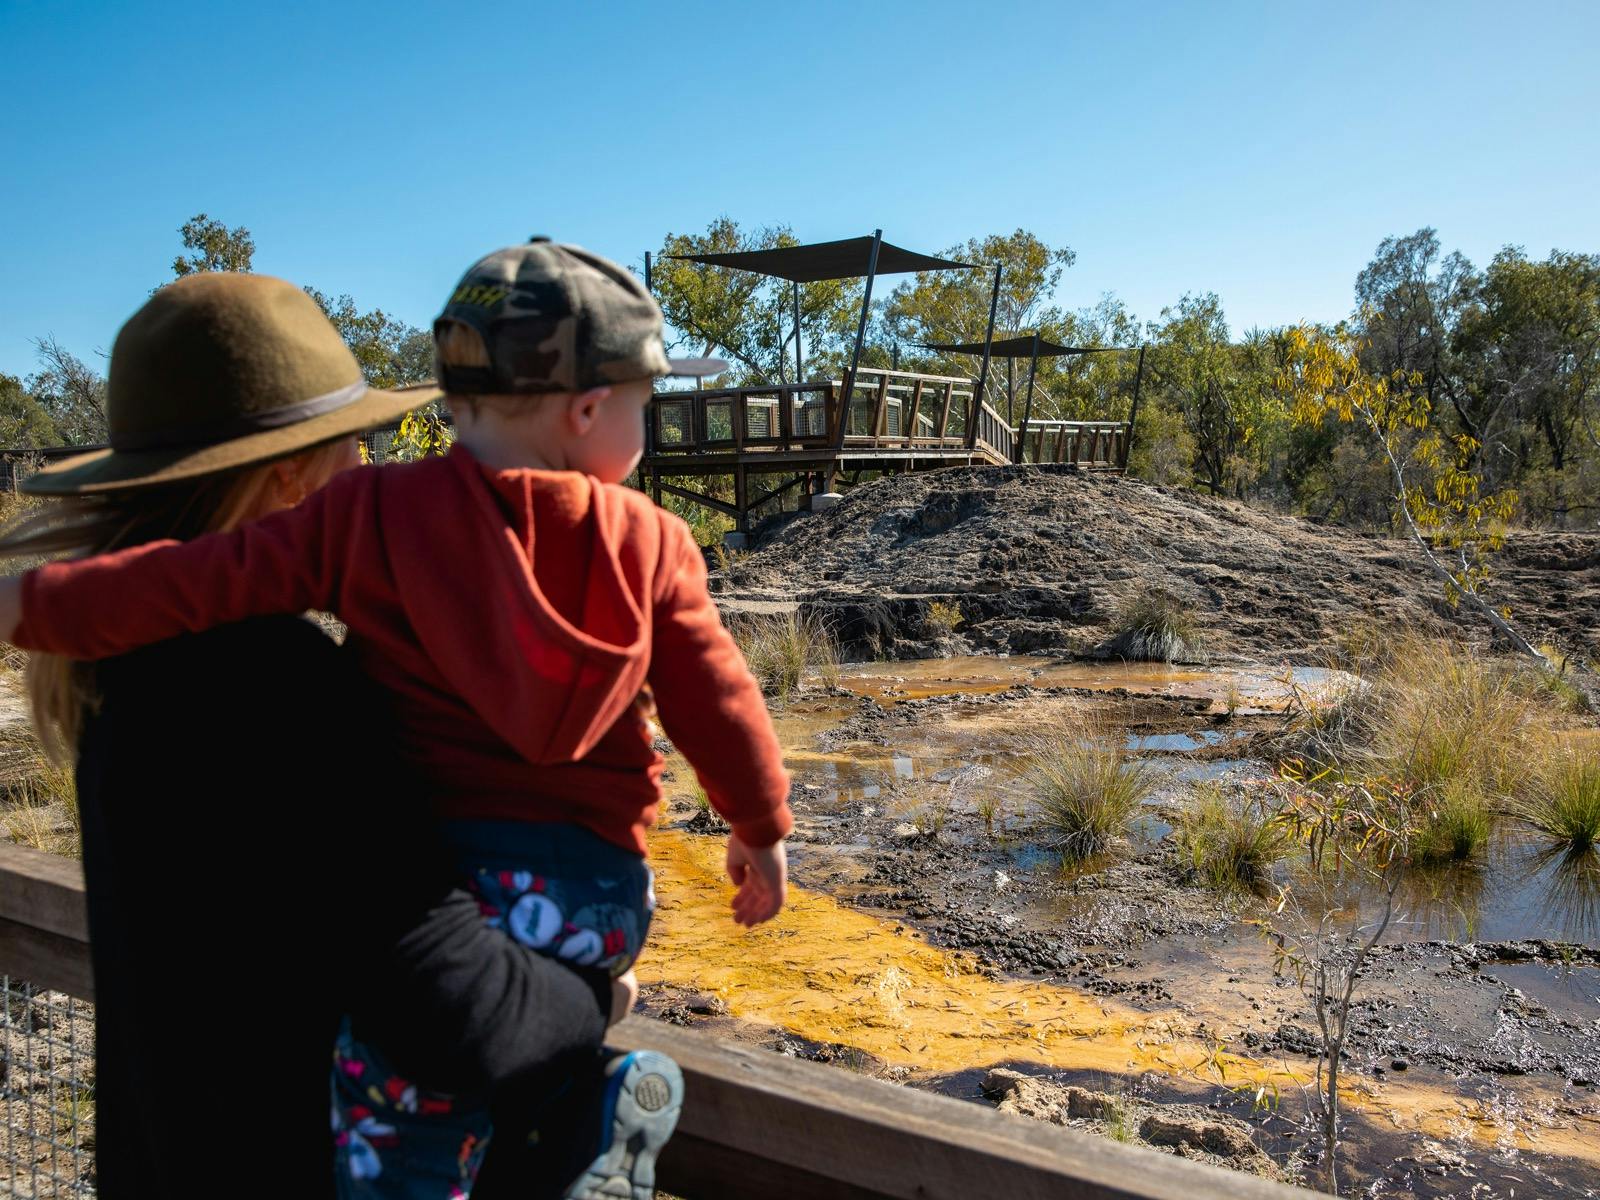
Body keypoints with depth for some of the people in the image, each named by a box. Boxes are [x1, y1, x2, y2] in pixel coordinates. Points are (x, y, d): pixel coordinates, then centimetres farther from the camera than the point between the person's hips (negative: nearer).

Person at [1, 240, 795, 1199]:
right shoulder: (652, 544, 0)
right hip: (602, 888, 4)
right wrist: (764, 827, 19)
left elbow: (202, 582, -5)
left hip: (434, 874, -3)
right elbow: (719, 707, 4)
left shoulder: (375, 512, -4)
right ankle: (594, 1100, 19)